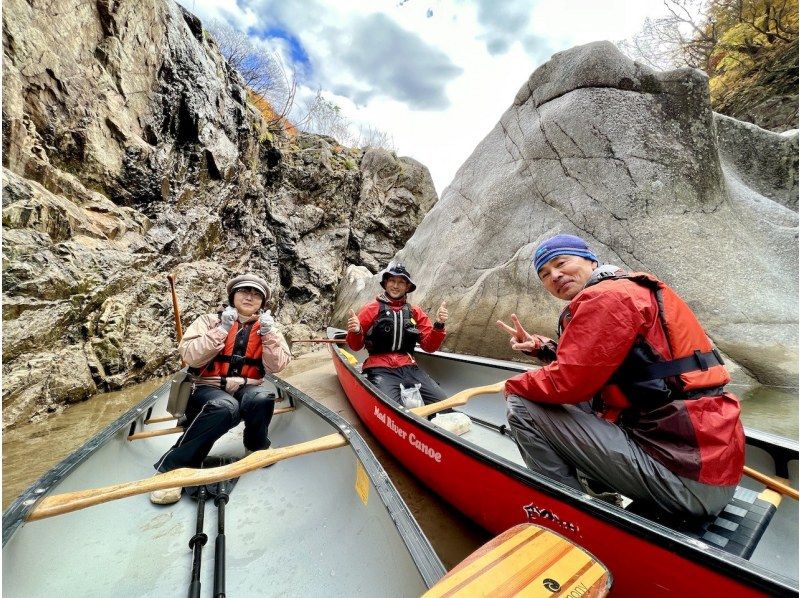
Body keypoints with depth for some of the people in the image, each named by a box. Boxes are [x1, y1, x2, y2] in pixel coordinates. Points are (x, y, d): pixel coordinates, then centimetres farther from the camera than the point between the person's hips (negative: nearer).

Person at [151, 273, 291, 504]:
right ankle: (171, 467, -19)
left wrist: (268, 333, -15)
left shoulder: (267, 328, 8)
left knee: (262, 398, -32)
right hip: (207, 390, -2)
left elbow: (276, 365, -5)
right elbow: (190, 357, -12)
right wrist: (222, 329, -17)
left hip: (246, 390, 2)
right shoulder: (210, 320, 3)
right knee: (226, 407, -36)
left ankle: (256, 447, -2)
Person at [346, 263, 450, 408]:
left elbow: (430, 347, 8)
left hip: (409, 367, 3)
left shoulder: (415, 312, 12)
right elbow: (356, 346, 8)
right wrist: (355, 332, -14)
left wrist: (438, 325, -8)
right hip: (380, 369, -3)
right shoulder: (371, 309, 4)